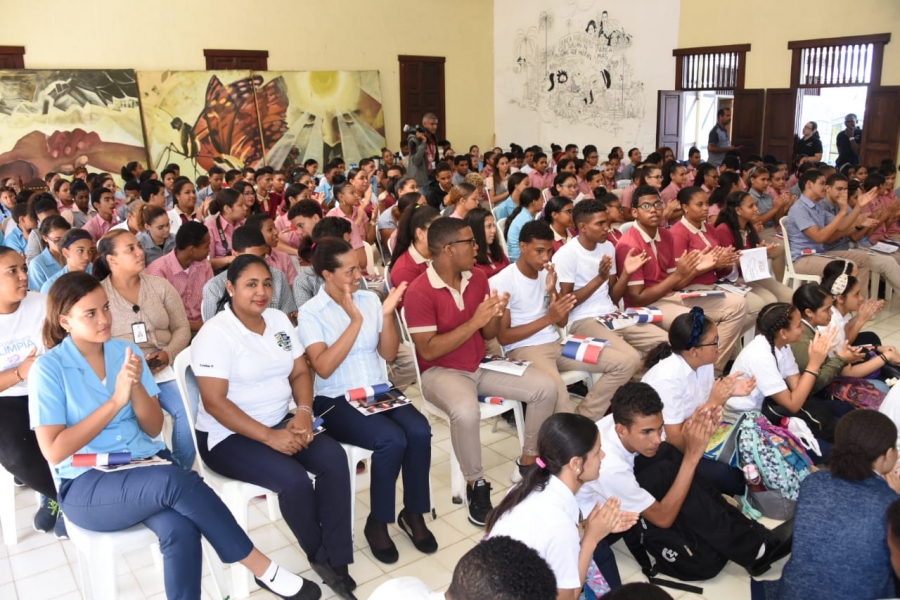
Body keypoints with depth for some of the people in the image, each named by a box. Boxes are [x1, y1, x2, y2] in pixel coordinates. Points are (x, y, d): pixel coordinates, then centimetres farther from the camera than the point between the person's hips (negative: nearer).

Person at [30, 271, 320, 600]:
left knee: (180, 528, -31)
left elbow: (154, 428, 3)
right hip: (86, 485, -3)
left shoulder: (126, 351, 5)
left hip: (147, 462, 4)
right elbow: (54, 451, -11)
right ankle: (261, 567, -21)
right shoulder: (47, 369, -6)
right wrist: (115, 401, -16)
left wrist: (136, 386, -15)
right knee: (178, 481, -33)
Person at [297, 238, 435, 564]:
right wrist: (355, 322, -23)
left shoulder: (369, 299, 6)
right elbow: (323, 367, -19)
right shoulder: (310, 313, -6)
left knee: (420, 431, -23)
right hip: (336, 401, -4)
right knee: (392, 439, -29)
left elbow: (389, 354, 7)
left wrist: (387, 315, -10)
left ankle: (413, 512, -1)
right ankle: (378, 522, -5)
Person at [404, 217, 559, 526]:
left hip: (481, 365, 7)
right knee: (466, 412, -38)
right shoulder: (420, 292, -19)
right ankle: (476, 484, -10)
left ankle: (528, 462, 14)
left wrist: (494, 316, -17)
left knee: (546, 388, -6)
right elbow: (428, 351, -23)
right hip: (440, 371, -6)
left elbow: (488, 336, 8)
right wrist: (474, 321, -26)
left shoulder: (477, 277, 2)